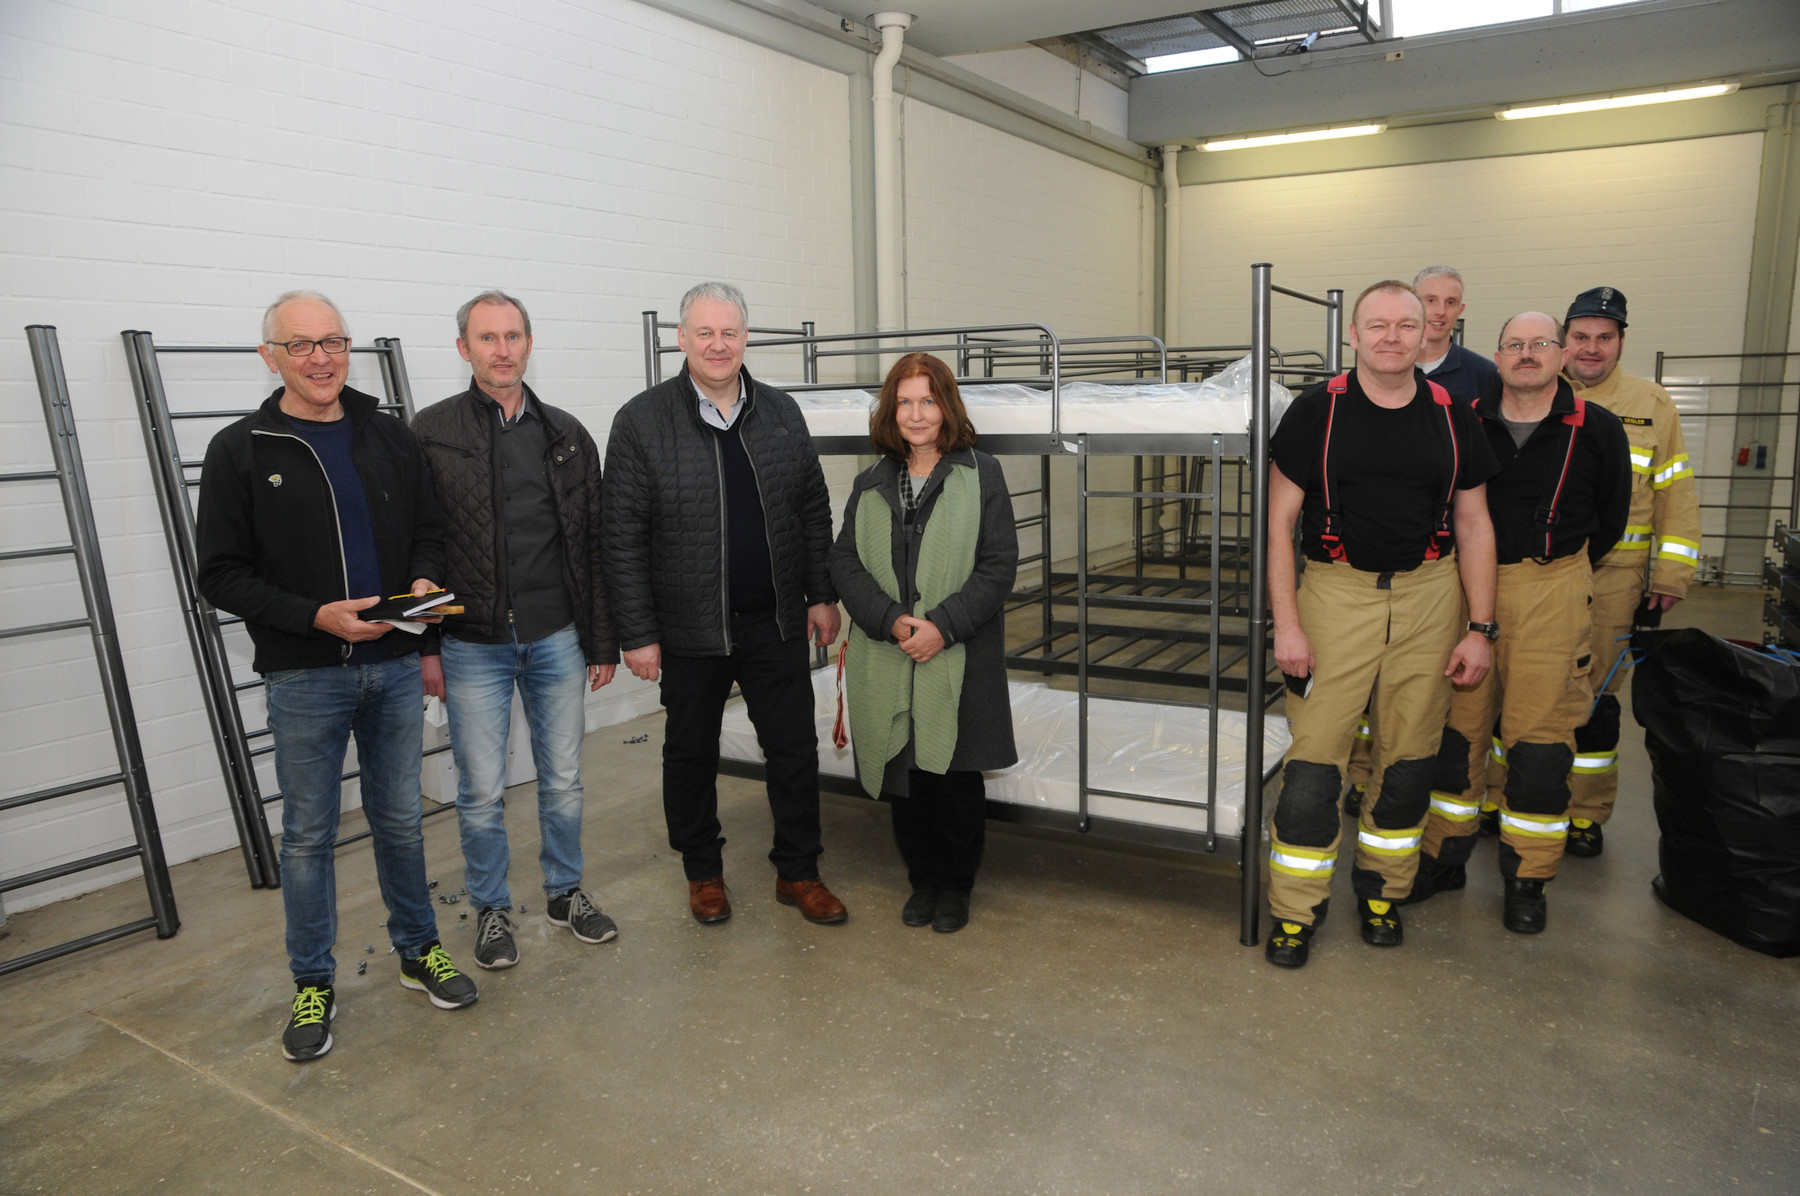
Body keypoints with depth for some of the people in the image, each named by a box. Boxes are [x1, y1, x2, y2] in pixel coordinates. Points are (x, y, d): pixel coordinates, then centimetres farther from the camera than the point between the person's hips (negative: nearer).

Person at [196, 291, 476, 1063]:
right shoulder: (240, 452, -5)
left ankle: (418, 951, 32)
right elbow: (221, 575, -6)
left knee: (400, 820, 15)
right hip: (303, 678, -2)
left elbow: (427, 530, 12)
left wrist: (426, 581, -10)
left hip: (394, 667, 3)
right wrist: (317, 617, -19)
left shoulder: (389, 436, 5)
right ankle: (312, 984, 26)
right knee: (308, 834, 10)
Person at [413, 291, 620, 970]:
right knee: (482, 791, 7)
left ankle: (565, 891, 33)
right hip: (472, 646, -2)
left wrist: (601, 640, 7)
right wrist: (423, 646, -7)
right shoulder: (430, 433, -3)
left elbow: (592, 545, 8)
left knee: (563, 780, 13)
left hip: (556, 639, 3)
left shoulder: (566, 435, 6)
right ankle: (491, 909, 28)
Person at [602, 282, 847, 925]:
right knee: (691, 754, 13)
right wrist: (637, 633, -10)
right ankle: (703, 872, 34)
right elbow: (623, 538, -8)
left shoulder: (781, 412, 5)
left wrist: (821, 595, 6)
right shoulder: (642, 420, -7)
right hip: (690, 630, -2)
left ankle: (798, 872, 27)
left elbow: (813, 509, 10)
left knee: (795, 749, 9)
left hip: (776, 623, 3)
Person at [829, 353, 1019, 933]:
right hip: (888, 663, 3)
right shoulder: (871, 484, 9)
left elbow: (999, 565, -6)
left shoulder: (981, 475, -1)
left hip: (959, 663, -3)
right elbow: (844, 562, 3)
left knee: (956, 778, 6)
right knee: (902, 779, 10)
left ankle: (955, 885, 27)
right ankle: (922, 880, 30)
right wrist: (892, 620, -12)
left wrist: (943, 625, -16)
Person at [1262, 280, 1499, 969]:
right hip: (1337, 592, -2)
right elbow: (1279, 522, -2)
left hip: (1429, 598, 3)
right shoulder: (1317, 411, 0)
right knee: (1314, 758, -4)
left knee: (1409, 757, 9)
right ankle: (1297, 910, 10)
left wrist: (1479, 628, 5)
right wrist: (1286, 623, -9)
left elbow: (1474, 527, 11)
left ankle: (1382, 891, 29)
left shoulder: (1451, 416, 7)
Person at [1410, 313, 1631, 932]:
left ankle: (1526, 879, 15)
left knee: (1538, 734, 0)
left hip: (1552, 591, -2)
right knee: (1456, 725, 7)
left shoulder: (1597, 430, 1)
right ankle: (1445, 857, 23)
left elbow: (1610, 517, 12)